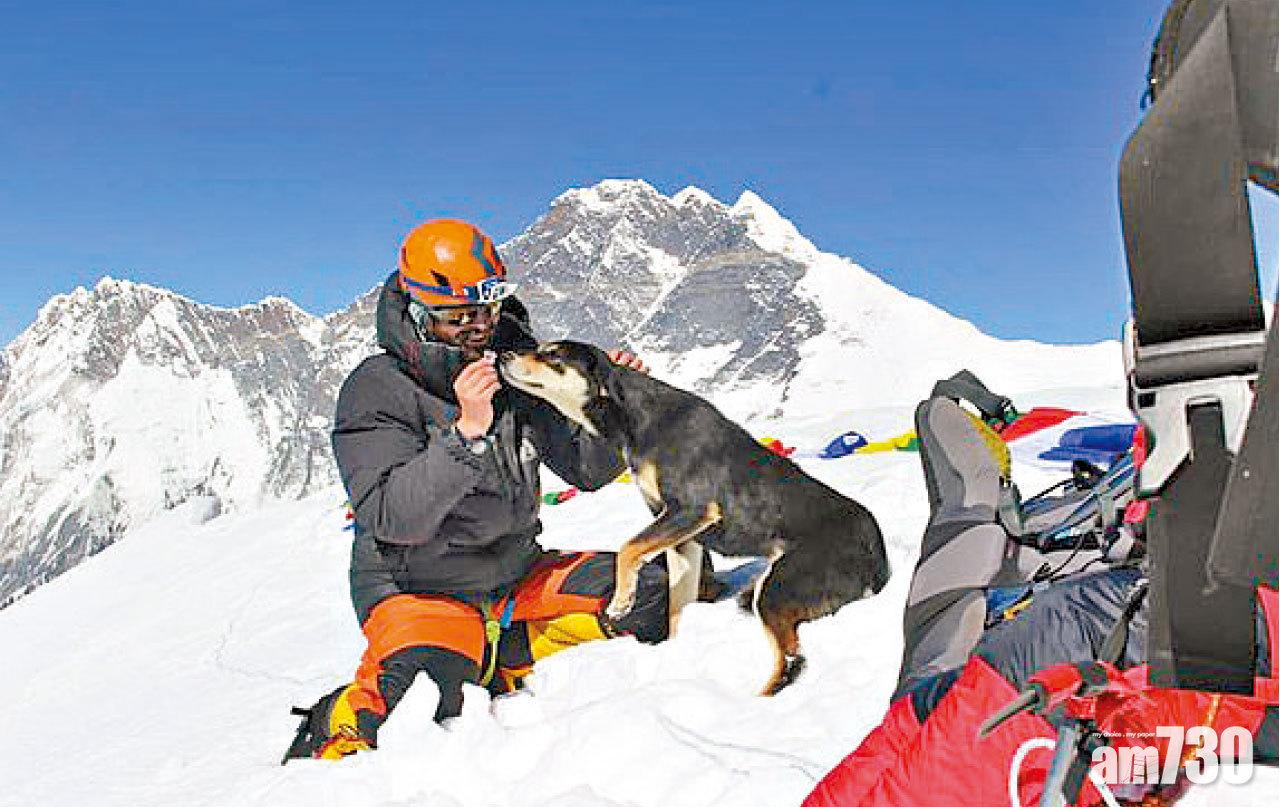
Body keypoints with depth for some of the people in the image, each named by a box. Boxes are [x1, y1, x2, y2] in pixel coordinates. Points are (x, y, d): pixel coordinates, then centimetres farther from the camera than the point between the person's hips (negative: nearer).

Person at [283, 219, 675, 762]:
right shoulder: (377, 391, -15)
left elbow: (585, 468, 4)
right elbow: (394, 518, -27)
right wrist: (466, 431, -39)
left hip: (517, 573, 6)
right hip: (418, 587, -5)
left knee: (650, 590, -8)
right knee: (434, 685, -34)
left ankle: (497, 662, -3)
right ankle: (335, 727, -1)